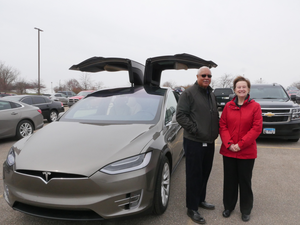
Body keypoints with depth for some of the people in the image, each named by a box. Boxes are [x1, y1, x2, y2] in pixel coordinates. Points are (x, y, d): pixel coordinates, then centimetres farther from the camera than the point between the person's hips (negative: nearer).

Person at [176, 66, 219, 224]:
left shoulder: (211, 95, 16)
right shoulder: (188, 93, -9)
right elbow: (180, 115, -16)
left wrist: (216, 132, 9)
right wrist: (194, 130, -18)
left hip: (209, 142, 8)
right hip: (194, 142, -7)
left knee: (205, 174, 18)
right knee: (194, 175, 1)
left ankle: (200, 200, 37)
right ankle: (192, 209, 15)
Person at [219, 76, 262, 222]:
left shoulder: (255, 106, -4)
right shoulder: (228, 106, 4)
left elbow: (257, 128, -9)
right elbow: (222, 126, 1)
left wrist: (240, 144, -15)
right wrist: (229, 143, -12)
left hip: (247, 152, -2)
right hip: (228, 151, 2)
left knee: (245, 181, 11)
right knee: (229, 180, 14)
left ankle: (246, 210, 31)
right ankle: (228, 206, 33)